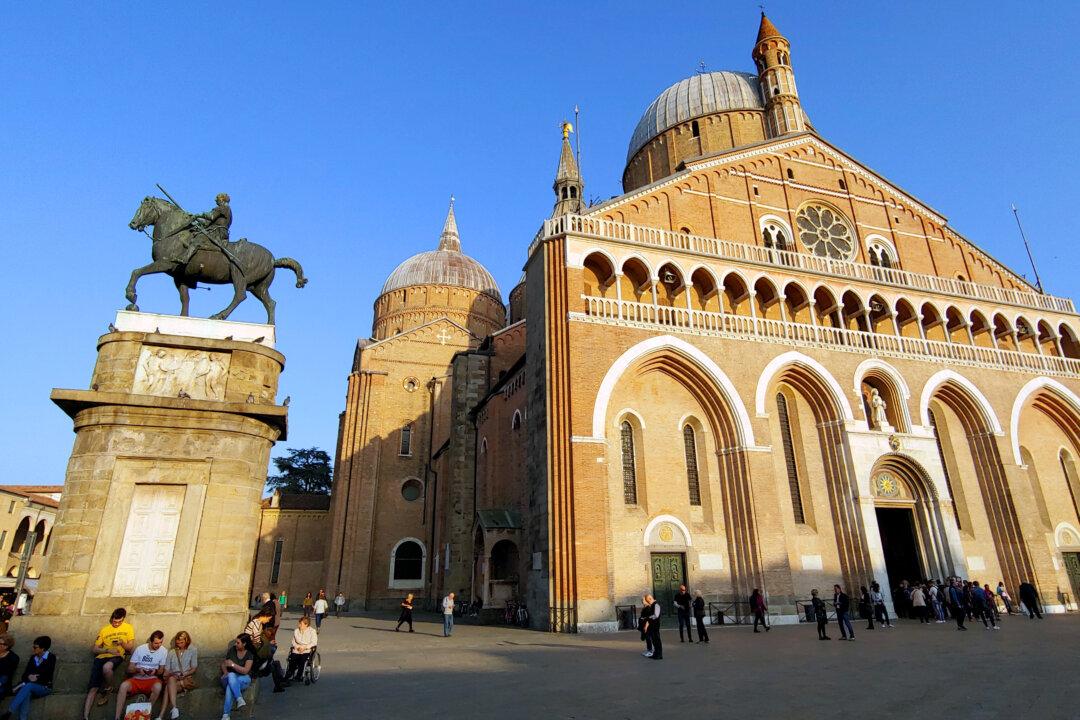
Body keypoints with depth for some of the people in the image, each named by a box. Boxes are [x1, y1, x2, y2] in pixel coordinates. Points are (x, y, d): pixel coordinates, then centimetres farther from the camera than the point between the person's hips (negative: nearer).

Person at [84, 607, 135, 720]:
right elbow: (95, 649, 10)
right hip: (101, 657, 3)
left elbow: (130, 648, 8)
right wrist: (108, 650, -9)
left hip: (117, 657, -3)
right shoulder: (104, 629, 13)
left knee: (106, 667, -36)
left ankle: (107, 690, -8)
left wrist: (122, 643, -13)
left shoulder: (128, 628, 8)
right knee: (93, 688, -12)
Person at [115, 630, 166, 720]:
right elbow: (129, 669, -1)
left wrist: (155, 671, -19)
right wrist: (138, 670, -22)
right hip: (136, 679, 1)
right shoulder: (140, 649, -4)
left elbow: (161, 671, 3)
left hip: (152, 679, -1)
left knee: (158, 686, -35)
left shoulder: (164, 651, -4)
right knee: (123, 685, -30)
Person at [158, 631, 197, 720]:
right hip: (173, 677, 2)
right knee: (171, 679, -35)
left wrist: (184, 674, -12)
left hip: (187, 679, -2)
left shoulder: (193, 651, 9)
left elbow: (194, 668, 4)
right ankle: (174, 708, -48)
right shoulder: (171, 652, 18)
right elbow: (167, 669, 11)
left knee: (168, 687, -31)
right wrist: (166, 676, -10)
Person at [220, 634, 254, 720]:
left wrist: (232, 664, -25)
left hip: (243, 679, -2)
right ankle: (240, 699, -43)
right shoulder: (232, 650, 2)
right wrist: (225, 672, -8)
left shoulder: (250, 654, -8)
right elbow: (223, 663, 13)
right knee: (231, 675, -36)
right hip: (228, 678, 2)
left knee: (230, 686, -36)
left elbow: (245, 670, -17)